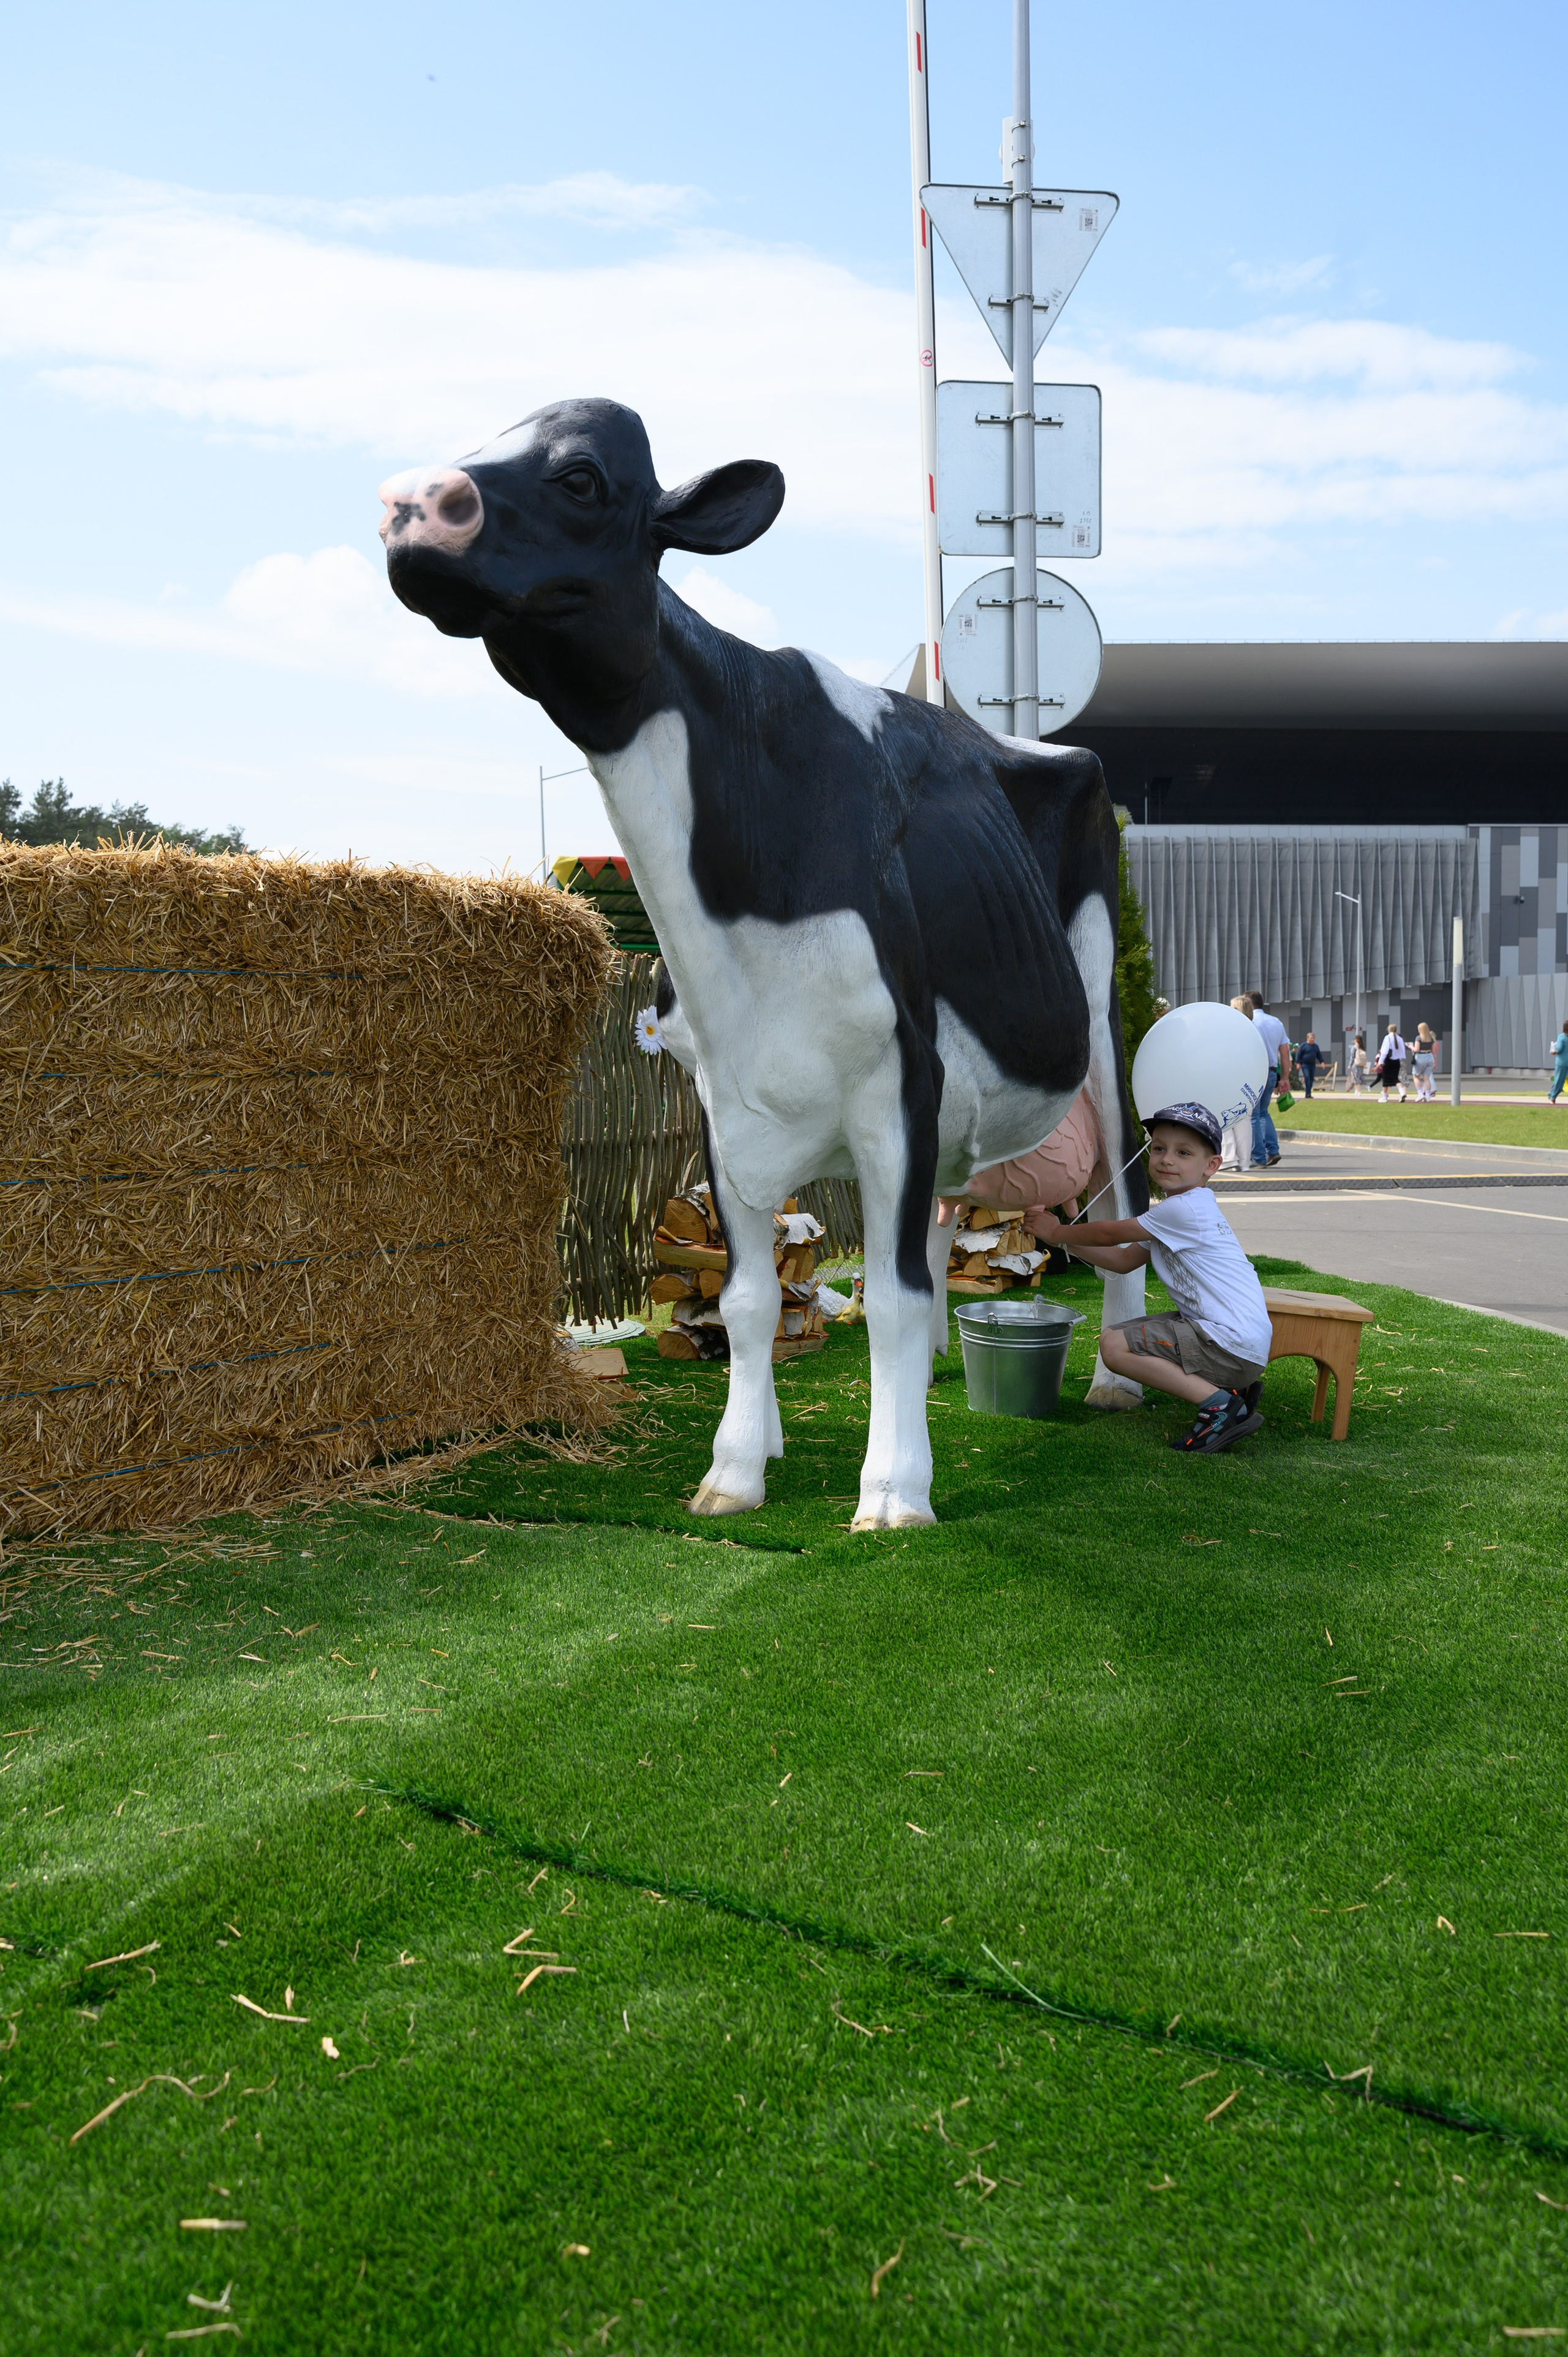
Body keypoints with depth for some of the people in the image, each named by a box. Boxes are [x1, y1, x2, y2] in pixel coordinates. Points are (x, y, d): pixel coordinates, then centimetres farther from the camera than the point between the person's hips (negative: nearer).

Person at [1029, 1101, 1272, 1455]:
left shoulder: (1185, 1209, -15)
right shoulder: (1175, 1213, 17)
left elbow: (1110, 1233, -7)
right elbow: (1124, 1260, 21)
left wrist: (1056, 1232, 7)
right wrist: (1066, 1241, 14)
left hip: (1233, 1345, -10)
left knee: (1115, 1345, -12)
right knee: (1125, 1331, 25)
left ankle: (1219, 1403, -12)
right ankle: (1235, 1388, 12)